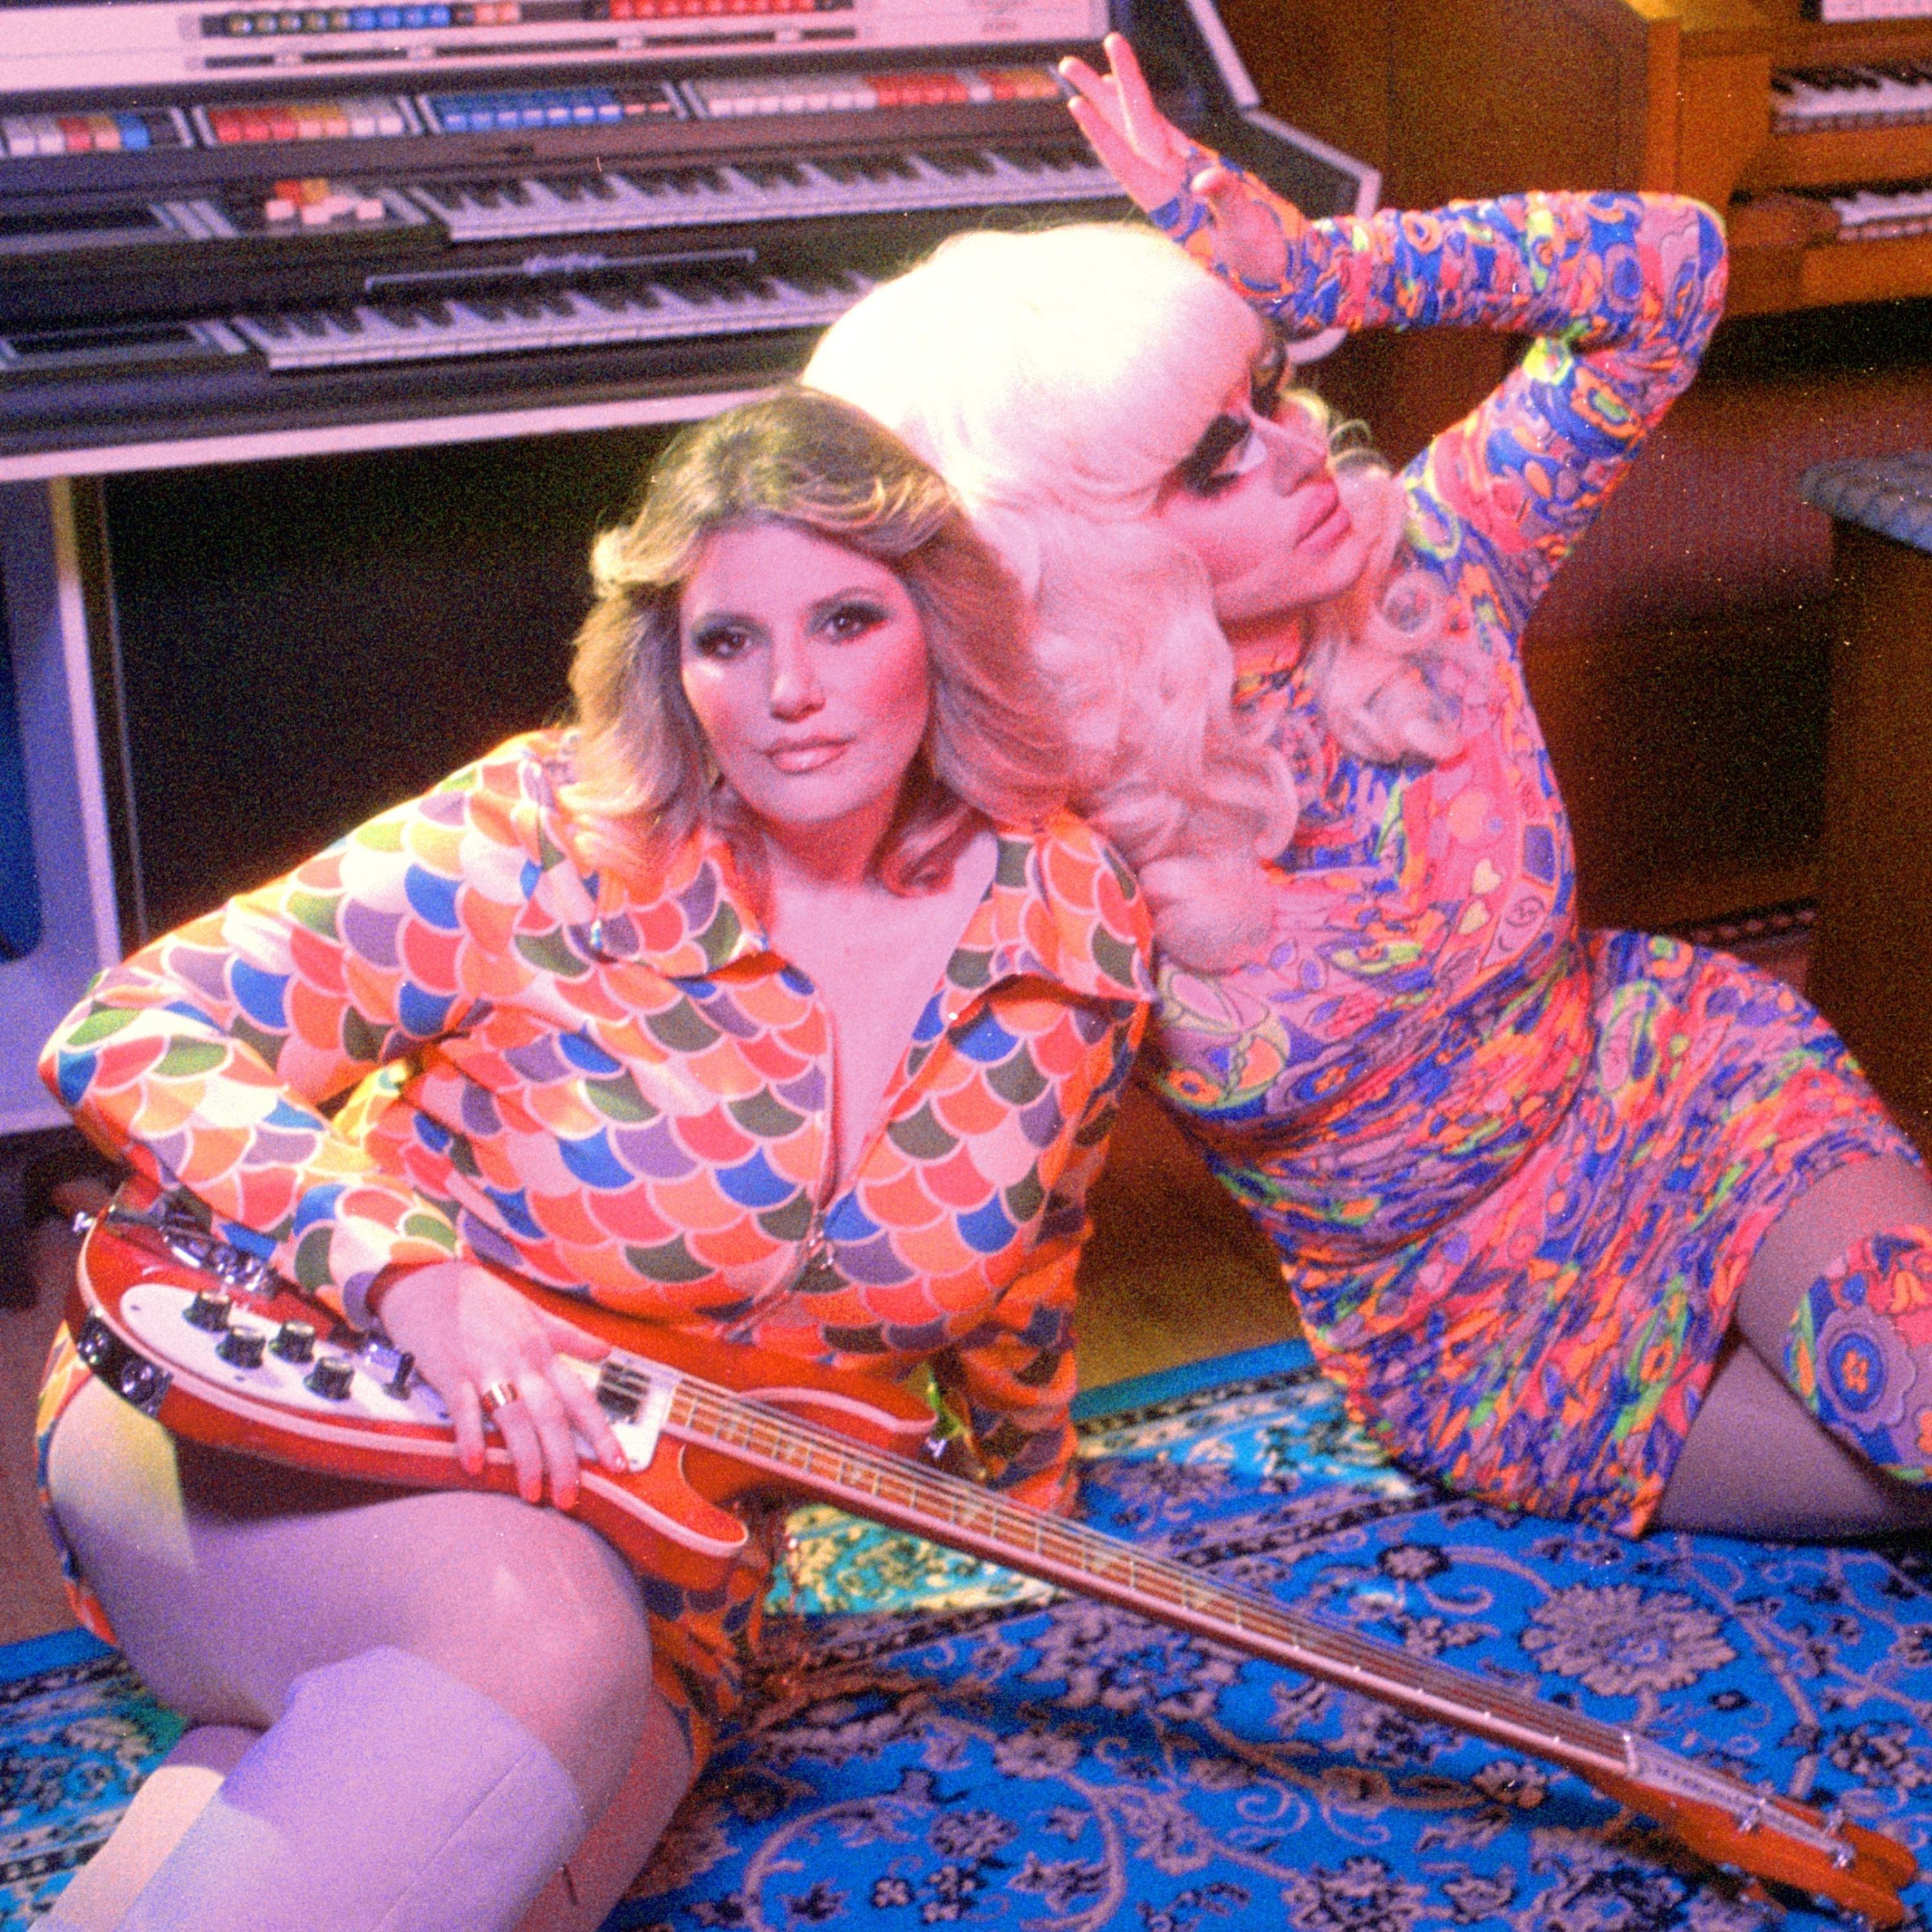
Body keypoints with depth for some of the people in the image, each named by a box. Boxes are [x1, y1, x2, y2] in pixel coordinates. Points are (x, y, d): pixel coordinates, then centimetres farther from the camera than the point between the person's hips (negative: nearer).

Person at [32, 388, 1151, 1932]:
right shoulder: (542, 850, -17)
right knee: (542, 1632, -37)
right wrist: (415, 1273, -29)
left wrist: (1032, 1489, 29)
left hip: (652, 1563, 3)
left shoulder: (1083, 937, -5)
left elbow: (1016, 1264, 15)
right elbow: (133, 1037, -16)